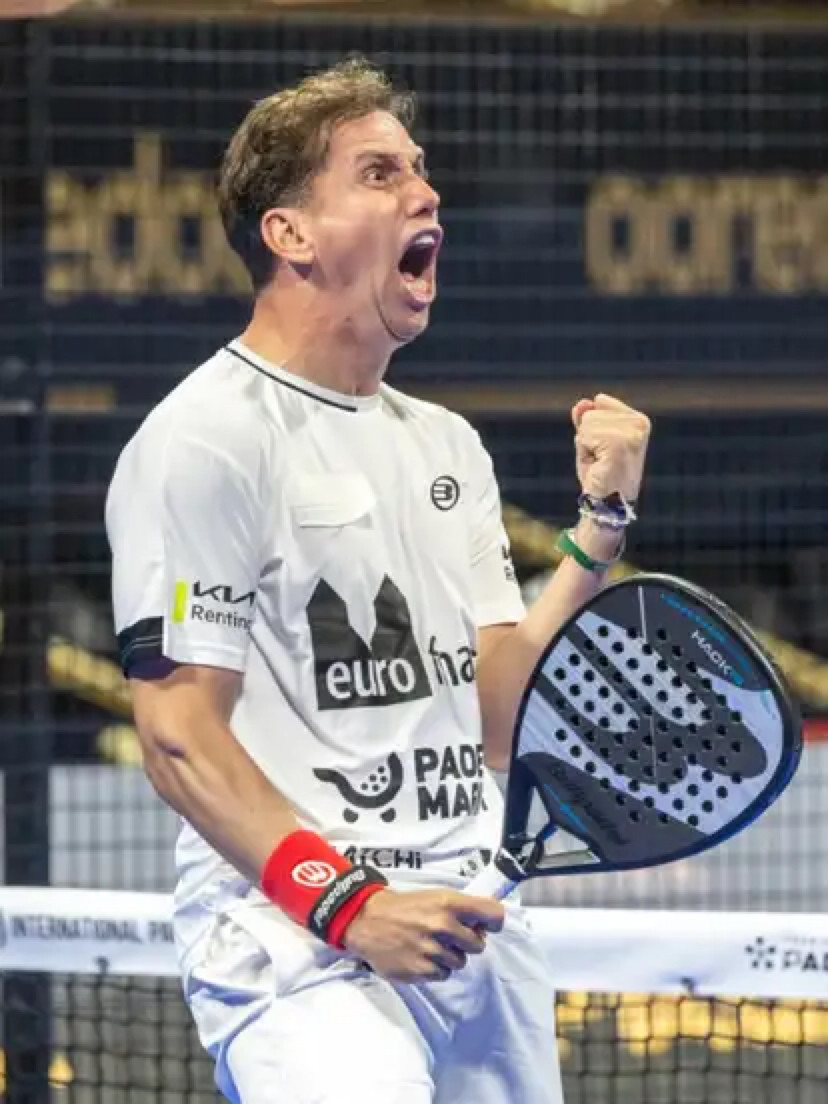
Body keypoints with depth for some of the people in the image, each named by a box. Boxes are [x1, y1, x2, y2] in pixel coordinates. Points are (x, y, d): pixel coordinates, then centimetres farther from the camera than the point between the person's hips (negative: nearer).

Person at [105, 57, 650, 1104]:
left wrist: (600, 524, 5)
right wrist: (349, 903, -18)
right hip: (295, 943, -8)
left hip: (476, 939, 8)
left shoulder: (448, 446, 18)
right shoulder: (204, 438, -6)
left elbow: (498, 721, 13)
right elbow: (179, 735, -11)